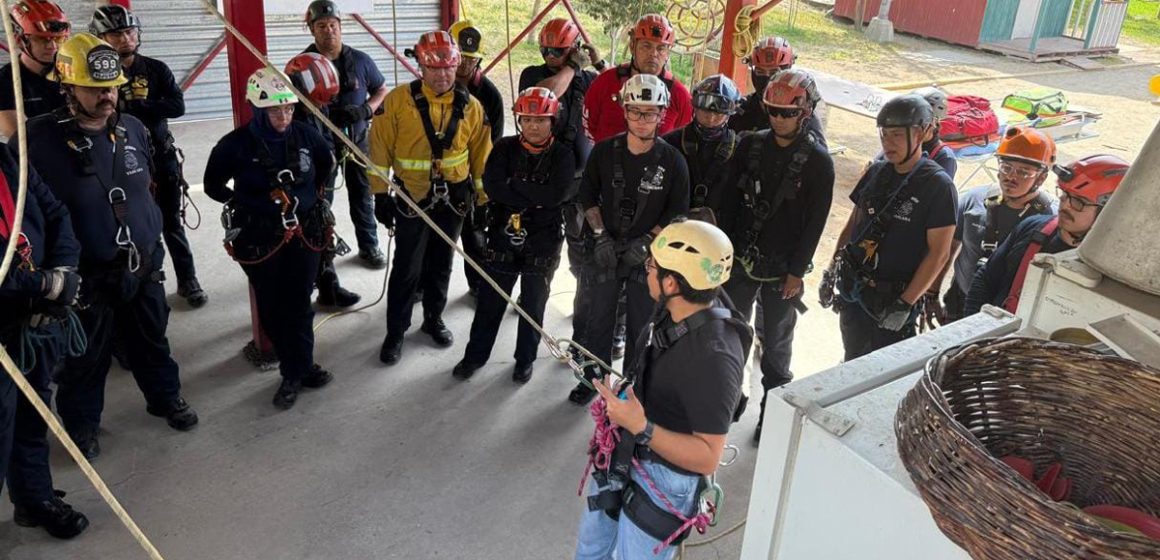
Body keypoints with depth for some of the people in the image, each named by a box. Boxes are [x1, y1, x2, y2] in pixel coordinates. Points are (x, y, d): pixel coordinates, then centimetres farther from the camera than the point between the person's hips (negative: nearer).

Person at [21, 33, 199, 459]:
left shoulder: (133, 129, 0)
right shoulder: (40, 138, -17)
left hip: (144, 265, 5)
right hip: (85, 275, -4)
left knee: (152, 341, 22)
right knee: (85, 357, 13)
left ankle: (165, 398, 43)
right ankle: (81, 421, 34)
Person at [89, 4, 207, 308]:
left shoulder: (156, 69, 0)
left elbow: (177, 106, -12)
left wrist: (130, 106, -19)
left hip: (162, 158, 1)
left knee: (172, 224, 9)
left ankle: (187, 281, 19)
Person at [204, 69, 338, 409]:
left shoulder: (305, 136, -6)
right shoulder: (236, 145, -14)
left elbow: (327, 163, 17)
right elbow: (213, 186, 2)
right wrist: (244, 202, 0)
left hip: (305, 234, 2)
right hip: (260, 240, -2)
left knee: (300, 306, 10)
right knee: (273, 310, 7)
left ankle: (298, 371, 24)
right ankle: (297, 370, 23)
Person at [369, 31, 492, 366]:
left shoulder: (470, 106, -1)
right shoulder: (399, 100, -10)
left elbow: (481, 155, 5)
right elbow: (380, 147, -7)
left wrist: (485, 199, 6)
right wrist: (380, 195, -8)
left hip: (454, 197, 3)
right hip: (411, 198, -3)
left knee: (441, 263, 16)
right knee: (407, 268, 1)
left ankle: (433, 319, 35)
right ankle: (396, 332, 16)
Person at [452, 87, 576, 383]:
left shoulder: (562, 154, -7)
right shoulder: (505, 148, -3)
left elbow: (559, 194, -23)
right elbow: (492, 187, -17)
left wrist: (515, 185, -18)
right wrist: (536, 199, -20)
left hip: (543, 245, -1)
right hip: (503, 239, 1)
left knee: (533, 306, 14)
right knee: (490, 301, 13)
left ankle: (525, 360, 33)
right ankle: (475, 355, 31)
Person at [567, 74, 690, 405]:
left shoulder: (672, 161, -9)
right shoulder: (605, 151, -4)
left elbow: (678, 212, -4)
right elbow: (588, 195, 5)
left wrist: (647, 241, -14)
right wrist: (600, 235, -6)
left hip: (648, 255, -1)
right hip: (605, 251, 2)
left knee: (640, 325, 10)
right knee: (599, 318, 13)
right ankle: (593, 378, 31)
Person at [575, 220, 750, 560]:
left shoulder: (713, 357, -34)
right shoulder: (676, 313, -9)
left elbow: (708, 458, -29)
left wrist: (641, 427, -37)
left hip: (663, 482, -8)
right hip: (627, 459, 8)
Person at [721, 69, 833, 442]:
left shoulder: (818, 161, -10)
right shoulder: (752, 145, 1)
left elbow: (815, 222, -10)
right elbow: (731, 198, 5)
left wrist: (797, 271, -11)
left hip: (781, 270, -4)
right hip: (740, 258, 4)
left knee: (775, 345, 9)